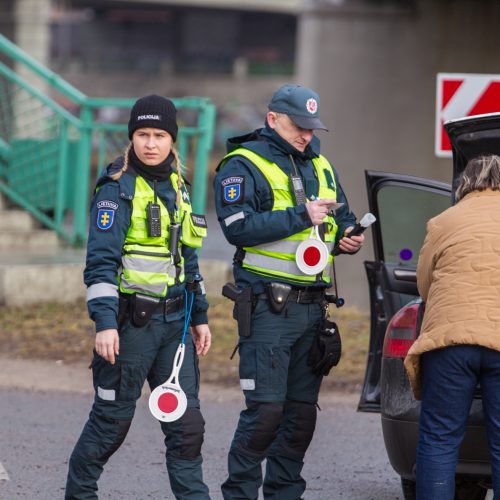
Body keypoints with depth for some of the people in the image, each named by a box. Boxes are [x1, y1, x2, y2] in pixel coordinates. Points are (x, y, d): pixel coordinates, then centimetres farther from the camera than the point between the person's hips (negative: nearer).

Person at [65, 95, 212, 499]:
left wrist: (200, 317, 19)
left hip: (174, 321, 6)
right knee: (112, 420, 3)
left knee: (186, 421, 2)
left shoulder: (176, 186, 13)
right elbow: (101, 261, -16)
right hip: (130, 322, -6)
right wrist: (104, 323, -24)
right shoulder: (118, 188, -10)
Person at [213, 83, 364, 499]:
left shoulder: (321, 167, 17)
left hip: (312, 307, 7)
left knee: (302, 410, 9)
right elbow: (238, 227, -18)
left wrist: (348, 237, 5)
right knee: (266, 409, -11)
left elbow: (342, 218, 29)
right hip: (268, 306, -7)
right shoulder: (243, 165, -5)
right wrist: (301, 216, -20)